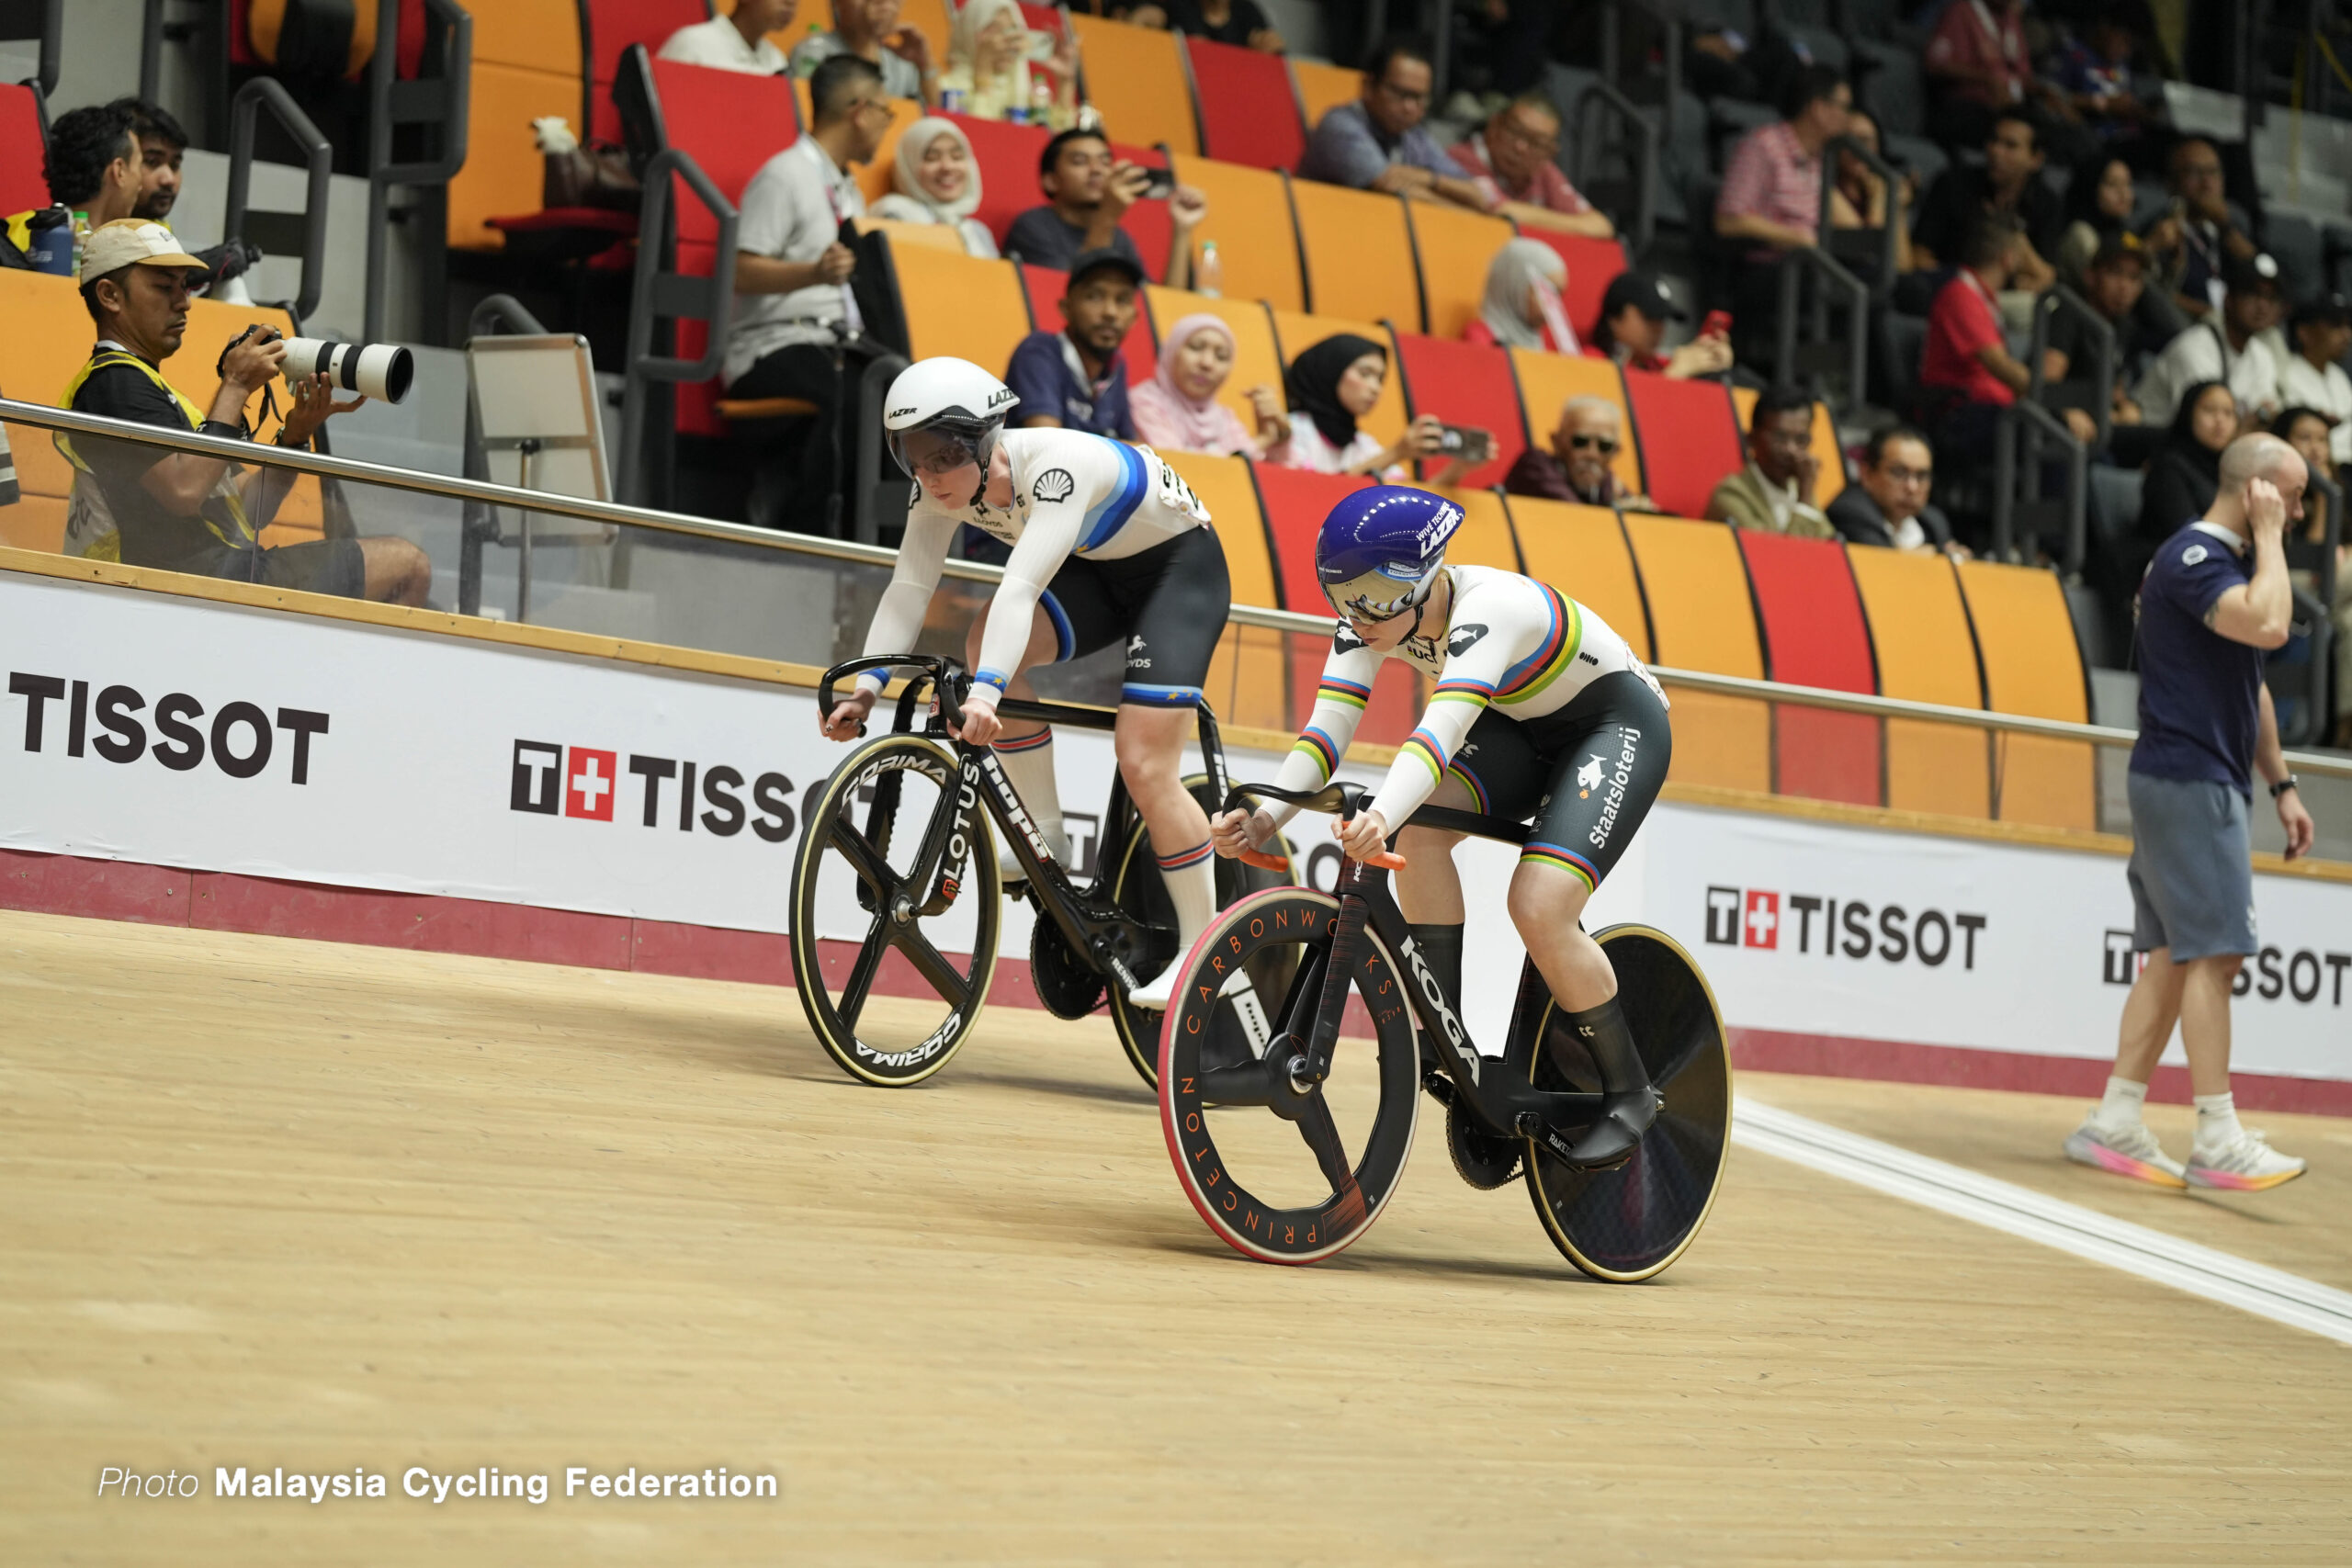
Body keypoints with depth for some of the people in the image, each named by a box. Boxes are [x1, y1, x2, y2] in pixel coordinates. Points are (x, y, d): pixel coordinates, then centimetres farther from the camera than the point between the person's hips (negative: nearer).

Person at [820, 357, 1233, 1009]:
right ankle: (1047, 840, -8)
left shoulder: (1057, 466, -38)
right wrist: (867, 685, -33)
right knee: (990, 645, -21)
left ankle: (1202, 948, -2)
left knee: (1144, 764, -17)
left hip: (1180, 567, -7)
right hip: (1096, 570, 7)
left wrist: (985, 693, -59)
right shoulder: (943, 485, -16)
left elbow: (1022, 586, -48)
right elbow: (908, 587, -19)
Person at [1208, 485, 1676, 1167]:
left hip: (1616, 722, -7)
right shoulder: (1372, 617, -16)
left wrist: (1379, 818, -67)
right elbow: (1327, 729, -22)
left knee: (1539, 907, -23)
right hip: (1521, 728, 7)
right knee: (1420, 829, -21)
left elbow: (1442, 732, -50)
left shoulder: (1485, 607, -36)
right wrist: (1263, 819, -39)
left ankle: (1628, 1092, -5)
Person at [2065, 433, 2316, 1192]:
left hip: (2201, 783, 10)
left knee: (2176, 953, 9)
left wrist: (2281, 783, 23)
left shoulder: (2226, 560, 19)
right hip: (2187, 780, -10)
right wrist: (2268, 536, -18)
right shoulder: (2195, 558, -14)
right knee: (2214, 952, -12)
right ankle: (2217, 1140, -13)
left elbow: (2251, 686, 26)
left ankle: (2115, 1122, 11)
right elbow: (2269, 626, -31)